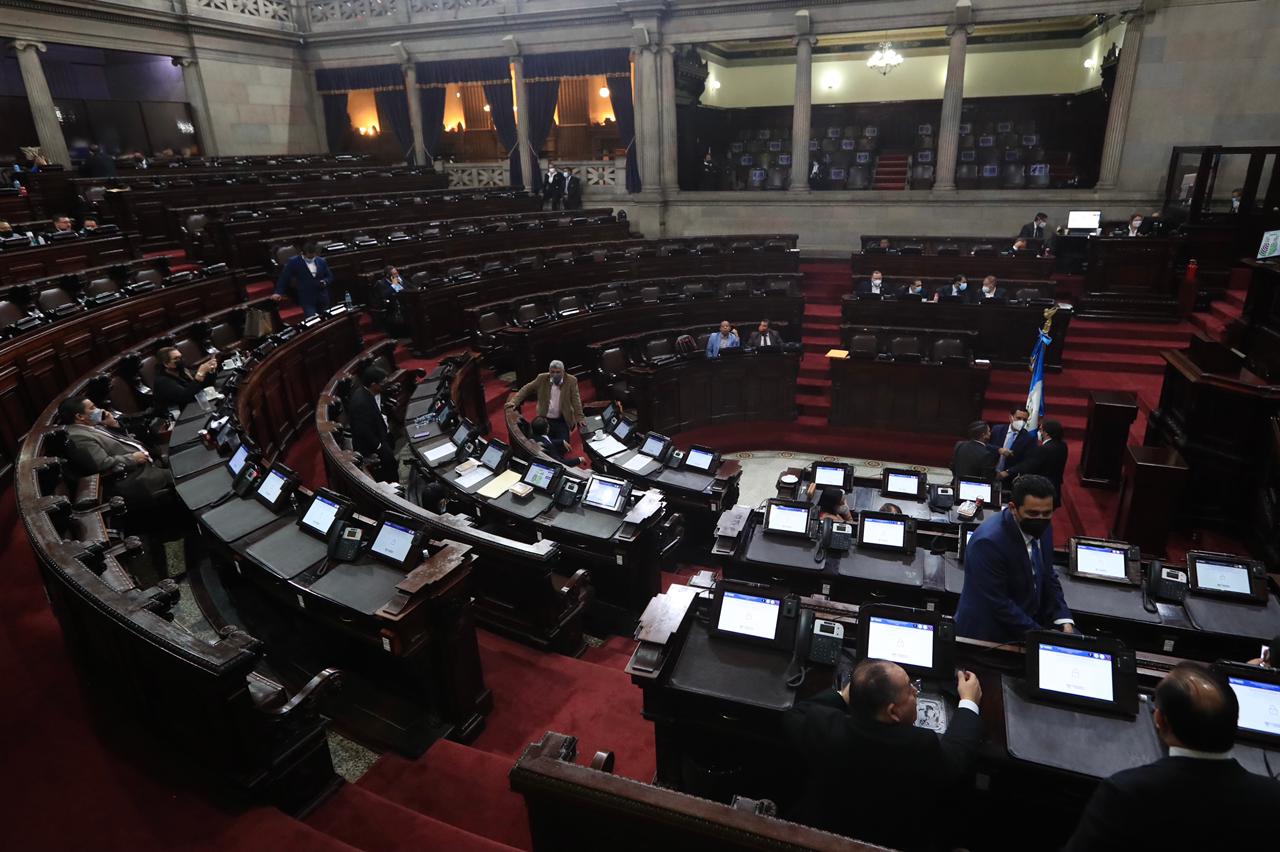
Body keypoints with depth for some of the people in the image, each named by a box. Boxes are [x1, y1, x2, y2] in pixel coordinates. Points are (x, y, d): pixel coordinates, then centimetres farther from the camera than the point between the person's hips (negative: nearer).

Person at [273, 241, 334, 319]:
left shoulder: (321, 261, 5)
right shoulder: (294, 262, -6)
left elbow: (330, 276, 13)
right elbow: (284, 277, 1)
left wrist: (325, 282, -9)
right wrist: (279, 292, -4)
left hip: (322, 298, 4)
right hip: (307, 299, -4)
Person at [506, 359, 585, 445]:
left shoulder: (571, 381, -5)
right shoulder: (542, 378, -1)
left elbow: (576, 400, -8)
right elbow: (526, 389, 6)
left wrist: (580, 418, -17)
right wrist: (514, 401, -5)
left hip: (562, 422, -2)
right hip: (544, 420, 2)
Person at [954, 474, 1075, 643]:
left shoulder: (1041, 527, -2)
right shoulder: (989, 541, -27)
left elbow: (1048, 578, 8)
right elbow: (998, 603, -23)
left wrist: (1065, 623, -3)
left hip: (1032, 621, 8)